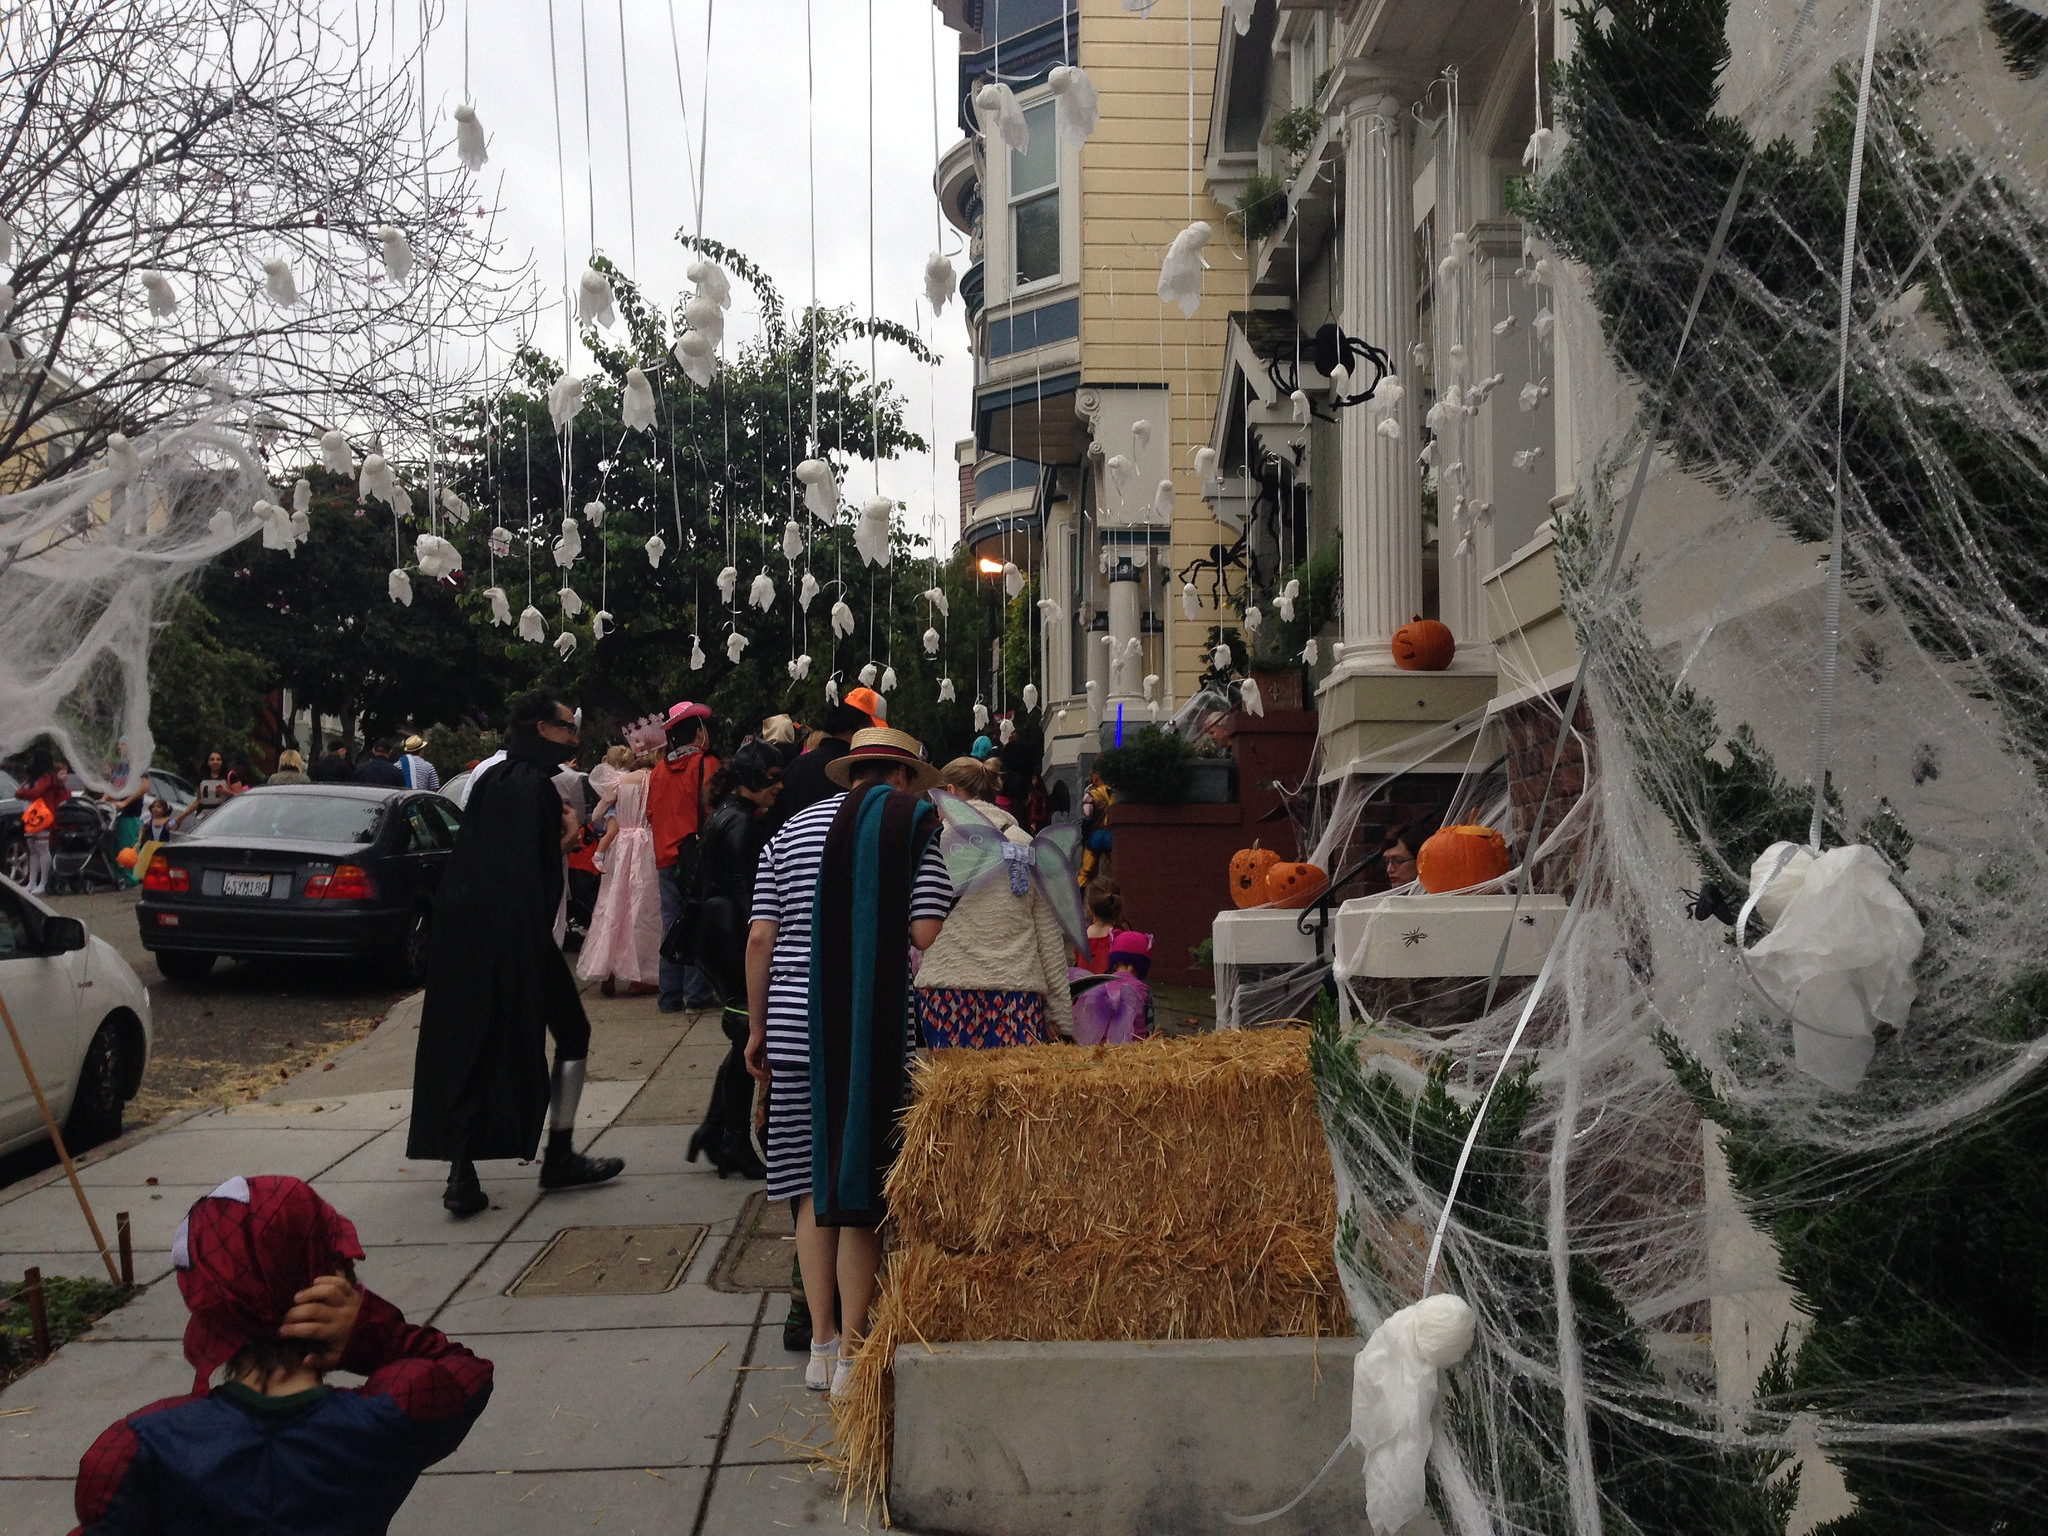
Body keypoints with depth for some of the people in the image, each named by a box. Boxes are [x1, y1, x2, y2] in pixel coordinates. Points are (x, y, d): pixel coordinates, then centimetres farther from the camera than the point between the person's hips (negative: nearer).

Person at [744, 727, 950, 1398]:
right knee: (863, 1189, 4)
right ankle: (852, 1353, 11)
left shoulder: (790, 832, 12)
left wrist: (758, 1028, 14)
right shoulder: (915, 828, 0)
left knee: (816, 1186, 12)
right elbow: (927, 935, -10)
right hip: (880, 1033, -4)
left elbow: (760, 941, 7)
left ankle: (821, 1344, 19)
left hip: (798, 1028, 4)